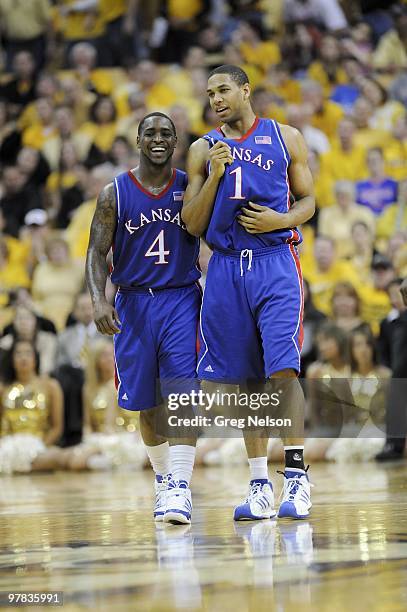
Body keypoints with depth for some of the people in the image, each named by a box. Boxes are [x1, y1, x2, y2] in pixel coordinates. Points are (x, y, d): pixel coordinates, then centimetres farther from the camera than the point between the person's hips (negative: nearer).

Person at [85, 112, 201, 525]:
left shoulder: (190, 188, 2)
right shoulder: (115, 194, -1)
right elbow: (97, 252, -4)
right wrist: (98, 300, -18)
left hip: (182, 300, -1)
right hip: (133, 302, 1)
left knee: (182, 393, -16)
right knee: (147, 404, 8)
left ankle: (180, 488, -22)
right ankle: (162, 479, 29)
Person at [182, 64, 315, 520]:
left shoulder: (285, 138, 7)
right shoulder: (203, 150, 11)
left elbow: (308, 201, 10)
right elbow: (192, 224, 6)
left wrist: (282, 220, -10)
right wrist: (215, 176, -7)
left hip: (275, 263, -3)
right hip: (226, 269, 3)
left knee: (282, 369, -15)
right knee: (246, 378, 5)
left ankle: (296, 475, -12)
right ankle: (259, 485, 10)